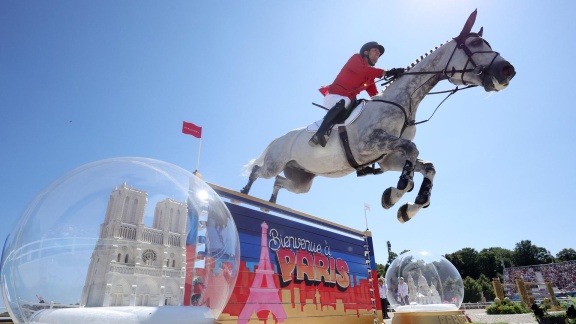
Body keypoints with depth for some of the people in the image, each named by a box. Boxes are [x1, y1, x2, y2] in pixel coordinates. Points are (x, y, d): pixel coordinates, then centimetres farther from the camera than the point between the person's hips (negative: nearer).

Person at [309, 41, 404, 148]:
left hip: (349, 101, 9)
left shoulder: (370, 76, 20)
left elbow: (375, 95, 15)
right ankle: (320, 133, -43)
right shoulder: (356, 58, 1)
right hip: (335, 97, -8)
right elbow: (363, 71, -21)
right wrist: (385, 73, -26)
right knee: (343, 103, -38)